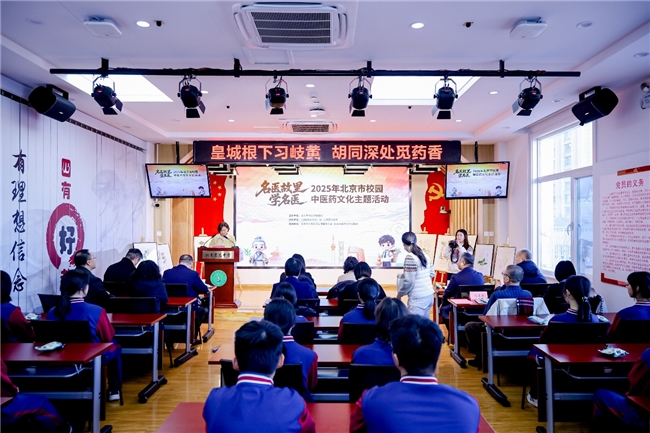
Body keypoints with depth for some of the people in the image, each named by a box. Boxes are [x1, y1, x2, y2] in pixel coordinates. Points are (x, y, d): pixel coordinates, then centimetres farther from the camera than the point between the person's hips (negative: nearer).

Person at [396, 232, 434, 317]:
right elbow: (431, 274, 17)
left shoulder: (410, 257, -15)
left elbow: (409, 281, -16)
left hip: (418, 298, -8)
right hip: (429, 295, 8)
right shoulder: (424, 254, 8)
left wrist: (399, 294, -3)